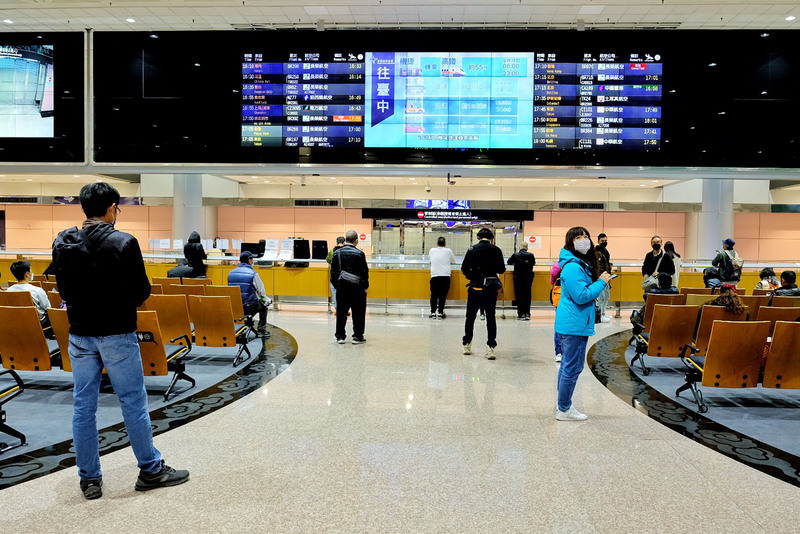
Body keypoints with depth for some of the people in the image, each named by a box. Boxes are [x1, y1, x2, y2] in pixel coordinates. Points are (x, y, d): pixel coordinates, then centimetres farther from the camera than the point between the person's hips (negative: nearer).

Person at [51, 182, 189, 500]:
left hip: (80, 335, 5)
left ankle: (89, 479, 20)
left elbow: (63, 289, 8)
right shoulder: (124, 243, -15)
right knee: (134, 403, 6)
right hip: (117, 334, -4)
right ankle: (150, 470, 18)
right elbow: (142, 291, -11)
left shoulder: (62, 244, 1)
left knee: (83, 406, 11)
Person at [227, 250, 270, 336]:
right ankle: (261, 331, 23)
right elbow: (261, 291, -5)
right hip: (250, 308, -5)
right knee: (263, 307, 24)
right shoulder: (253, 274, -11)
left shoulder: (231, 273, 6)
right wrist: (264, 299, 16)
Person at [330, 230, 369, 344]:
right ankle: (358, 336, 11)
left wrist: (336, 285, 13)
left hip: (341, 287, 3)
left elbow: (333, 271, 4)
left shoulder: (337, 253, 0)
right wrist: (365, 286, 4)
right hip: (357, 288, -3)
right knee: (358, 313, 7)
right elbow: (365, 272, -7)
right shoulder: (360, 254, -10)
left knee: (341, 313, 10)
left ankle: (340, 336, 14)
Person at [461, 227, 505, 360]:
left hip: (475, 287, 0)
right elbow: (501, 270, 0)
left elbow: (464, 268, -3)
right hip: (491, 289, 0)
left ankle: (467, 345, 21)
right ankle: (490, 348, 1)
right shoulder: (496, 250, -3)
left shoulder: (472, 249, -3)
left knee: (470, 317, 13)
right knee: (490, 318, 6)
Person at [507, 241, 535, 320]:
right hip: (528, 278, 2)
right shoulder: (531, 255, -6)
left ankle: (521, 314, 3)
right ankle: (527, 314, 10)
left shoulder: (515, 255, -10)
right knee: (527, 295, 9)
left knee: (519, 296, 4)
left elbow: (509, 262, 6)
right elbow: (534, 263, 13)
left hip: (518, 278, -2)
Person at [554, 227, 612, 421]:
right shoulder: (573, 267, -19)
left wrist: (600, 282, 11)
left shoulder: (582, 264, 14)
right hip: (574, 324, -11)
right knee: (573, 367, -2)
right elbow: (581, 296, -22)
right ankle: (564, 410, 9)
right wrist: (601, 282, -13)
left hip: (571, 323, 11)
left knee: (568, 365, 17)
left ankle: (563, 406, 29)